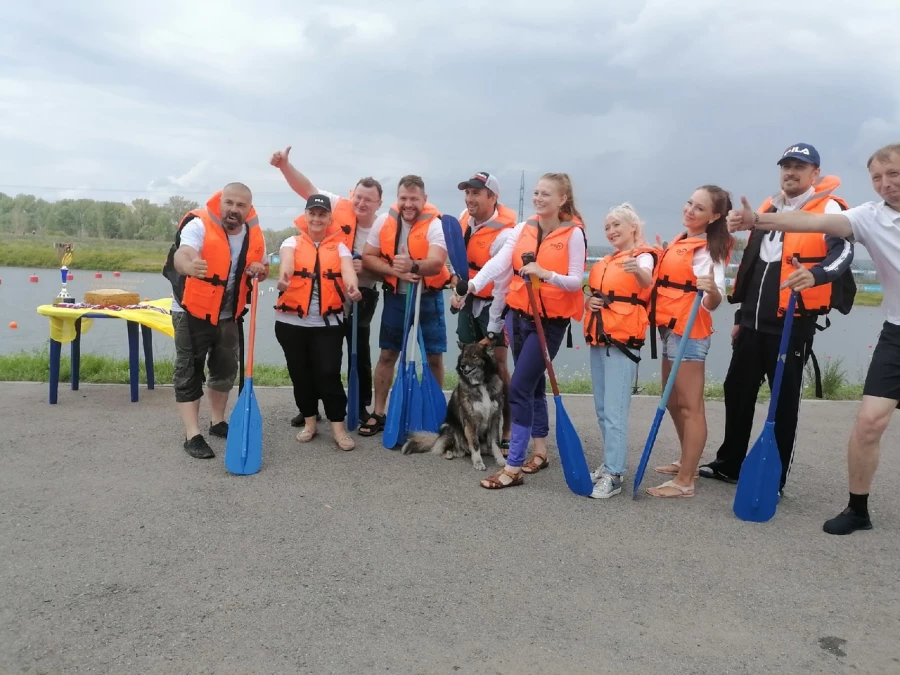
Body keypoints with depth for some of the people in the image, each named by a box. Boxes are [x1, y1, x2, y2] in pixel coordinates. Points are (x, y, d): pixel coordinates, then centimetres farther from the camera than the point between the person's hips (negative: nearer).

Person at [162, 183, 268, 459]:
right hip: (192, 312, -6)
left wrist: (259, 271, -13)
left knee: (226, 370, 16)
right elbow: (182, 254, -41)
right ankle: (192, 435, 3)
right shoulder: (199, 225, -22)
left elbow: (261, 268, 11)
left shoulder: (254, 234, -5)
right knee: (189, 372, -2)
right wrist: (189, 266, -65)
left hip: (228, 315, 6)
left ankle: (217, 422, 33)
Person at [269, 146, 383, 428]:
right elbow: (307, 188, -10)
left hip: (360, 299, -1)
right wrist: (285, 165, -22)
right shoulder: (338, 207, -7)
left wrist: (366, 268, -20)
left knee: (359, 355, 11)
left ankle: (361, 408, 25)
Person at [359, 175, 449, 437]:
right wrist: (395, 270, -19)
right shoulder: (384, 222, -3)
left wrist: (413, 266, -50)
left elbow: (436, 263, -29)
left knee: (433, 357, 4)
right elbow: (368, 258, -3)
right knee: (387, 355, 8)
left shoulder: (436, 225, -16)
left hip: (428, 298, -3)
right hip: (395, 297, 3)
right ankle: (378, 413, 18)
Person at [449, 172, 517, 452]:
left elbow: (502, 288, -24)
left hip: (494, 303, -7)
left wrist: (492, 332, -22)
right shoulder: (465, 218, -2)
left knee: (497, 365, -8)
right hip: (469, 300, 7)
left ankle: (505, 433, 0)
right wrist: (455, 279, 3)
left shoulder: (504, 234, -25)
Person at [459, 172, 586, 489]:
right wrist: (473, 284, -27)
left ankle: (513, 466, -5)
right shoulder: (523, 228, 3)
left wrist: (546, 274, -30)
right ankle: (540, 450, 32)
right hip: (520, 314, 6)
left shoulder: (573, 233, -10)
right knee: (533, 384, 16)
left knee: (519, 387, -12)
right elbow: (499, 262, -11)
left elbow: (576, 281, -13)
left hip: (551, 320, -5)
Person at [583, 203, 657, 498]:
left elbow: (647, 282, -30)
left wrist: (638, 271, -53)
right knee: (602, 410, 12)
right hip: (597, 339, 8)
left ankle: (613, 476, -5)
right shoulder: (604, 262, 18)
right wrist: (589, 303, -1)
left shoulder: (643, 256, -6)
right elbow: (589, 298, 23)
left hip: (622, 341, -8)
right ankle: (611, 464, 23)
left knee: (615, 411, -9)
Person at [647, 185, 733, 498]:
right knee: (673, 402, 18)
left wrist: (713, 290, -43)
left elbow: (713, 302, -24)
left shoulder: (708, 250, -13)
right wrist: (657, 259, 17)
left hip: (689, 332, -10)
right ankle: (686, 462, 32)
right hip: (671, 329, 10)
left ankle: (684, 482, -2)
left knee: (690, 406, -6)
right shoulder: (680, 241, 13)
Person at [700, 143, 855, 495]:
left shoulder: (828, 209, -3)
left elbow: (844, 251, -22)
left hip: (793, 323, -6)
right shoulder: (767, 209, 16)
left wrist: (816, 274, -43)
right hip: (754, 322, 6)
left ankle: (775, 479, 14)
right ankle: (729, 464, 26)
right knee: (737, 390, 11)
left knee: (785, 400, 3)